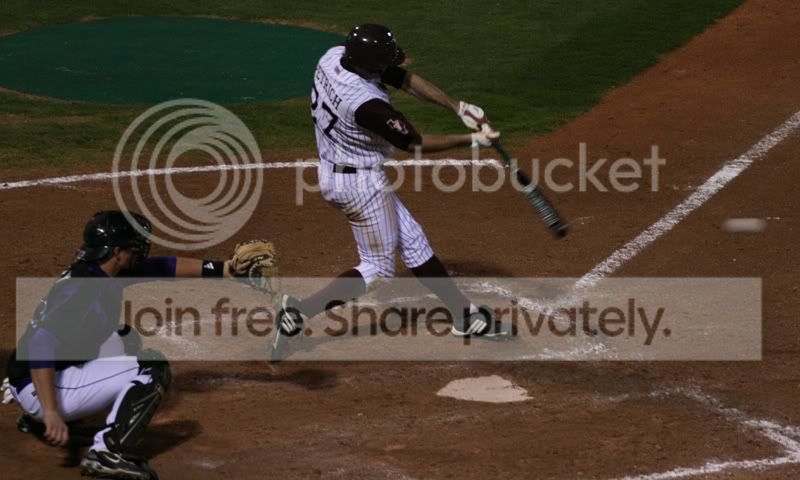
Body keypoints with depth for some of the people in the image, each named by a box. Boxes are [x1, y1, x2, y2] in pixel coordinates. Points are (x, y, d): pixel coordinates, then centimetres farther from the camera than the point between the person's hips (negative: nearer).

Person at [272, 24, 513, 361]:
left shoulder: (334, 56, -10)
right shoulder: (366, 103, -34)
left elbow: (403, 78, -5)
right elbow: (414, 143, -20)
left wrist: (460, 108, -7)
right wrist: (472, 140, -10)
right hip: (361, 184, -9)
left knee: (413, 242, 17)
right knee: (378, 267, 6)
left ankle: (466, 317, 27)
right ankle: (300, 311, 0)